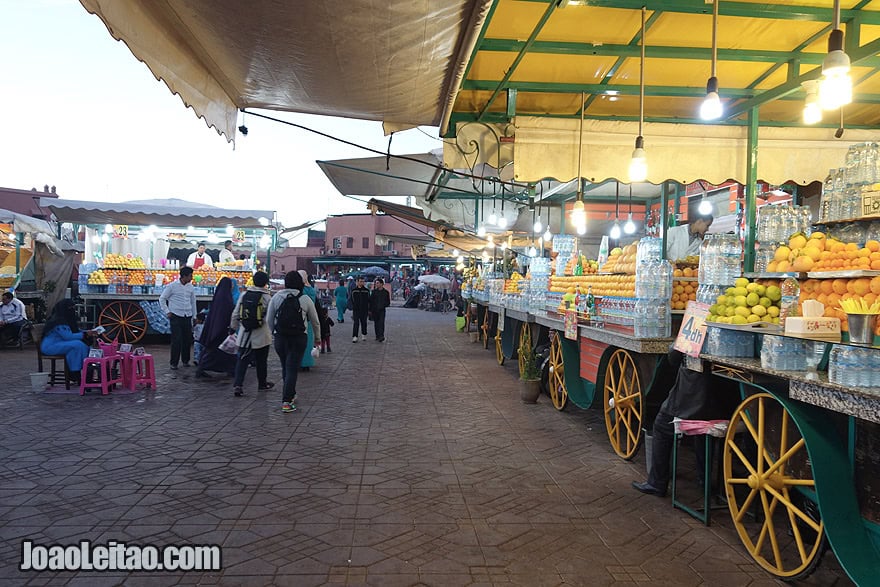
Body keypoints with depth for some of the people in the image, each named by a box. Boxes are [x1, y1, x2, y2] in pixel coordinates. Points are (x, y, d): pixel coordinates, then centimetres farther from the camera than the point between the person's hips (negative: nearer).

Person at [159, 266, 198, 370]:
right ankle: (174, 363, 2)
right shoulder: (172, 286, -5)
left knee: (188, 339, 7)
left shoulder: (191, 287, 8)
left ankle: (185, 360, 22)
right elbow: (162, 299, 3)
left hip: (187, 316, 5)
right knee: (176, 340, -7)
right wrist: (167, 312, -3)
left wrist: (194, 316, 16)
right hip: (176, 316, -4)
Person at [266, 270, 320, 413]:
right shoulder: (305, 299, -5)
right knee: (292, 369, -1)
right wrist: (318, 336, 22)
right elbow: (315, 321, 5)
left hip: (280, 338, 2)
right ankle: (286, 401, -7)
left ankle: (290, 395, 32)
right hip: (298, 338, -2)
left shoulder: (276, 297, -1)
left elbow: (269, 320, 4)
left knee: (286, 368, 18)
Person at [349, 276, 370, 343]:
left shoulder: (366, 290, 4)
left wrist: (369, 310, 4)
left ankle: (364, 335, 26)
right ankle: (354, 337, -8)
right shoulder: (353, 290, 2)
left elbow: (369, 301, 7)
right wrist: (352, 308, 1)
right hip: (356, 310, -1)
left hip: (364, 310, 1)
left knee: (364, 323, 10)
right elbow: (350, 300, 7)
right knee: (356, 323, -7)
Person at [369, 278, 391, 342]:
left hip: (382, 310, -2)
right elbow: (370, 301, 8)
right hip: (374, 310, 2)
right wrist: (370, 310, 3)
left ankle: (381, 336, -18)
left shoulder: (385, 292, 3)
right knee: (376, 324, 6)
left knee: (381, 323, -13)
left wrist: (383, 305, -8)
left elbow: (388, 302, 8)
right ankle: (377, 336, 15)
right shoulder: (374, 291, 6)